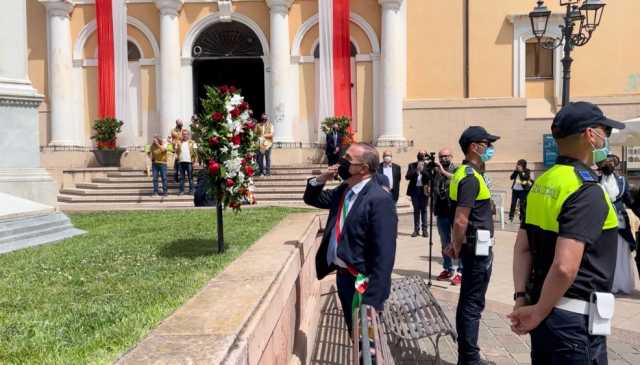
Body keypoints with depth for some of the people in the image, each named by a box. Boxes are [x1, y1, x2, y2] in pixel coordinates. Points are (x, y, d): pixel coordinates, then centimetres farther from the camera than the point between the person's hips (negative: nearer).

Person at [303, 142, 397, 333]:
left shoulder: (379, 199, -22)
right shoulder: (343, 190, 4)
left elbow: (384, 254, -25)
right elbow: (312, 200, 20)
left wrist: (372, 298, -26)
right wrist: (320, 180, -2)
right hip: (342, 275, 8)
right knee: (353, 333, 24)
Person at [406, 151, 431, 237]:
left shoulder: (427, 166, 2)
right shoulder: (412, 165, 6)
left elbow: (430, 177, -10)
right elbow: (407, 176, -5)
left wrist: (422, 170, -17)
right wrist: (416, 170, -13)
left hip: (424, 190, -1)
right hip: (415, 190, 1)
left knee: (424, 210, 2)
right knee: (416, 210, 7)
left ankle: (424, 229, 8)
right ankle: (416, 229, 12)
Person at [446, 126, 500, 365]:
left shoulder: (463, 173, 12)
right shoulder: (471, 178, -19)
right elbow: (460, 221, -26)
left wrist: (457, 245, 18)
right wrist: (458, 247, -11)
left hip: (474, 246, 10)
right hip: (478, 247, -10)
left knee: (467, 302, 16)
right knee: (473, 305, -1)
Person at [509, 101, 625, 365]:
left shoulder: (543, 183, 5)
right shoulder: (587, 191, -20)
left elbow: (522, 248, 5)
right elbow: (565, 267, -29)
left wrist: (521, 298, 1)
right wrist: (539, 312, -17)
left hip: (545, 309, 8)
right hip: (575, 318, -8)